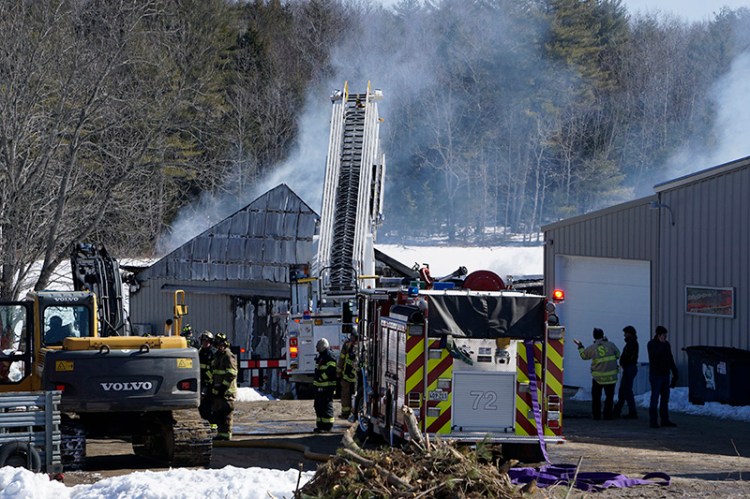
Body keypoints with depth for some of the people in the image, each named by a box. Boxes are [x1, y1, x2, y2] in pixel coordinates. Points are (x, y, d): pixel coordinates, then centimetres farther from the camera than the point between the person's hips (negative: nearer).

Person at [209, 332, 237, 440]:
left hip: (226, 391, -9)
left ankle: (226, 434, -8)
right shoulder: (217, 355, 20)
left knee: (226, 412, -9)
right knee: (217, 412, 10)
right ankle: (220, 432, 16)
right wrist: (213, 385, 22)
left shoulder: (228, 356, -9)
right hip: (217, 390, 9)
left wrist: (223, 386, -18)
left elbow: (232, 374, -16)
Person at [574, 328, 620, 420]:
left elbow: (584, 355, 10)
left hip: (597, 377, 0)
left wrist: (580, 346, 26)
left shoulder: (592, 348, -5)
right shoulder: (610, 345, -5)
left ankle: (596, 415, 13)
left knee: (596, 397, 14)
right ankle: (607, 415, 5)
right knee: (609, 396, 9)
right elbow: (617, 354, 7)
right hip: (611, 376, 0)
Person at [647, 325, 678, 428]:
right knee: (655, 398, -8)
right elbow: (656, 354, -26)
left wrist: (674, 372, 14)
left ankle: (665, 420, 14)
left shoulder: (666, 344, 12)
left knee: (665, 398, 9)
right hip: (655, 375, -7)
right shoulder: (651, 344, -7)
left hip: (665, 374, 7)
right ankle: (653, 421, -7)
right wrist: (662, 344, -19)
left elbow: (670, 359, 18)